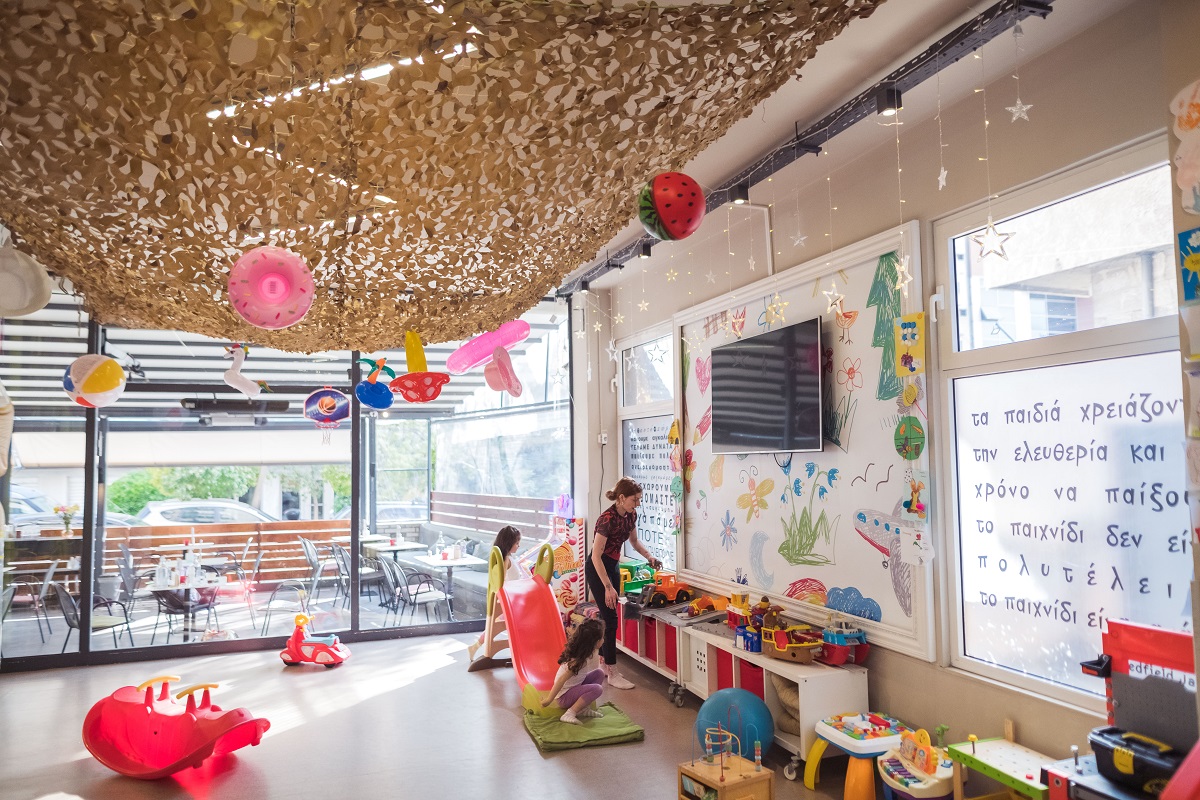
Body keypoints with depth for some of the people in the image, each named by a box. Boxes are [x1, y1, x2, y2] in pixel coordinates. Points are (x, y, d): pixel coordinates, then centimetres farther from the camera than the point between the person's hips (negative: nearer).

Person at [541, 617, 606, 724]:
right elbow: (562, 679, -28)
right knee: (597, 689, -26)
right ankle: (569, 714, -22)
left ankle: (582, 708, 2)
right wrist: (549, 700, -26)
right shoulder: (579, 660, -28)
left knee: (599, 673, 2)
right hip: (564, 696, -9)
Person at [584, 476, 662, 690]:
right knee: (610, 619, -8)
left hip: (613, 566, 8)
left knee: (608, 617, 13)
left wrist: (649, 556, 1)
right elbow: (596, 556, -25)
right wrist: (608, 587, -25)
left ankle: (603, 664, 24)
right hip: (597, 569, -8)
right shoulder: (607, 519, -28)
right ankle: (612, 674, -2)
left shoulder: (631, 515, -4)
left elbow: (634, 541, 17)